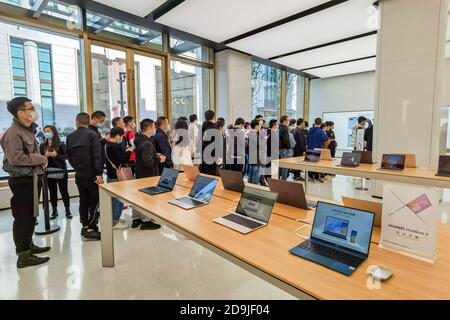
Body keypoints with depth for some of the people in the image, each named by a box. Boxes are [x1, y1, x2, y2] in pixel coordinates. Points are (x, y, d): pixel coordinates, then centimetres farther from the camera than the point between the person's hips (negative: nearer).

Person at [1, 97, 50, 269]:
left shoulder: (28, 131, 14)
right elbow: (16, 158, -25)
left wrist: (40, 160, 5)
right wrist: (40, 159, -16)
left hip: (31, 178, 9)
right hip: (21, 180, -9)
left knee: (31, 214, 17)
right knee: (22, 217, -3)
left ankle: (28, 245, 32)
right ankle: (23, 256, 5)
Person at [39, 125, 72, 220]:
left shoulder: (61, 144, -3)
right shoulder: (42, 145, 6)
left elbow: (66, 156, -5)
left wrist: (56, 155, -20)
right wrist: (45, 156, -15)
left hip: (61, 171, -3)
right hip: (49, 172, 3)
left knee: (64, 191, 2)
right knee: (52, 192, 8)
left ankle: (67, 210, 12)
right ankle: (54, 211, 20)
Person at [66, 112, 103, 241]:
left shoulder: (70, 137, 9)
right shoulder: (92, 135, -10)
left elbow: (69, 157, 14)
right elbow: (97, 156, -18)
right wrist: (99, 173, -19)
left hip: (79, 175, 6)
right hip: (91, 174, -6)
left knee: (83, 200, 14)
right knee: (95, 200, 0)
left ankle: (84, 226, 21)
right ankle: (91, 229, -1)